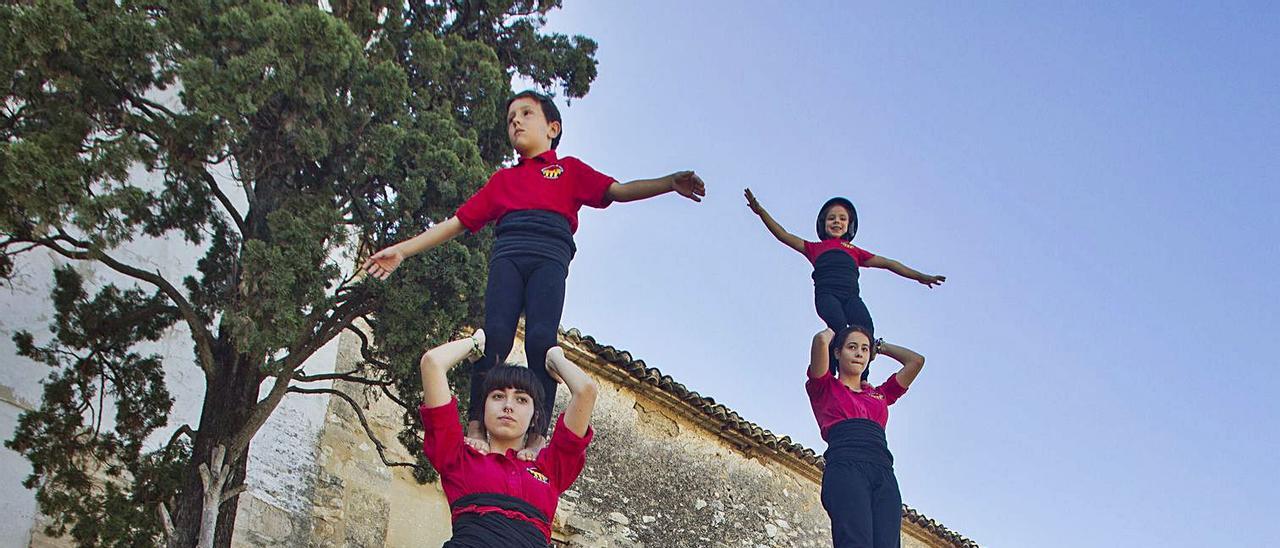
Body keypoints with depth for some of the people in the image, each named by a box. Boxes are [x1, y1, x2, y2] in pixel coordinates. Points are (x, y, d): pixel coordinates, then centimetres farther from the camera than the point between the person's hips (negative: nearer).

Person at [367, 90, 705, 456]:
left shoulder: (569, 169, 26)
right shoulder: (502, 180, 33)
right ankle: (475, 426, -25)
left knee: (541, 337, -24)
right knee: (495, 333, -21)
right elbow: (457, 223, 30)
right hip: (507, 255, 2)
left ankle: (539, 434, -27)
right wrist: (402, 250, 24)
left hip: (549, 256, -2)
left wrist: (670, 183, -5)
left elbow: (618, 191, 12)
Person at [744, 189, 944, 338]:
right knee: (838, 324, -34)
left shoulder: (854, 251, 34)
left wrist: (920, 276, 30)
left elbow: (887, 263, 33)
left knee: (866, 328, -30)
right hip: (826, 293, -1)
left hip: (851, 295, 1)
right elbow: (784, 236, 26)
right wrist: (761, 212, 16)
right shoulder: (815, 248, 31)